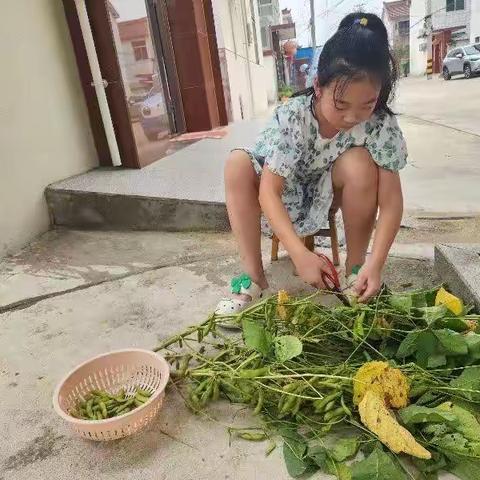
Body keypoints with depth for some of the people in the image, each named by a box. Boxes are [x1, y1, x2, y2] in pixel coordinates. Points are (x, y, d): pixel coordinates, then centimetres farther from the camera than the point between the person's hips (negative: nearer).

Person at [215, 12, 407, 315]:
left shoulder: (381, 124, -24)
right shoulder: (291, 117, -29)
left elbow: (391, 200, -24)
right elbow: (268, 192, -33)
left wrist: (376, 263, -38)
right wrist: (301, 255, -43)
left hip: (333, 196, 1)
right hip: (288, 196, -1)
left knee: (359, 163, -32)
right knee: (238, 164, -29)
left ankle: (355, 267, -12)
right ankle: (254, 277, -21)